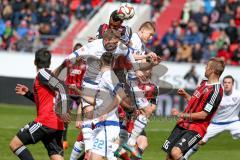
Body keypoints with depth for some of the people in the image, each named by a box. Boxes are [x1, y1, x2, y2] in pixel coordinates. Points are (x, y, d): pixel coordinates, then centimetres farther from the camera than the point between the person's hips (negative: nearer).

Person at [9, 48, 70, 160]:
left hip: (46, 121, -9)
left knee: (14, 144, -4)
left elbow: (60, 87, -19)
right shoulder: (46, 74, 23)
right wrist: (27, 93, 27)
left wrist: (63, 112, -28)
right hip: (56, 124, 9)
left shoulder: (42, 73, -4)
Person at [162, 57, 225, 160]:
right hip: (183, 124, 9)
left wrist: (181, 115, -15)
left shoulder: (215, 91, -19)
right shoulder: (204, 83, 11)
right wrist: (185, 95, 13)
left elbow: (203, 115, -20)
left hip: (195, 129, -9)